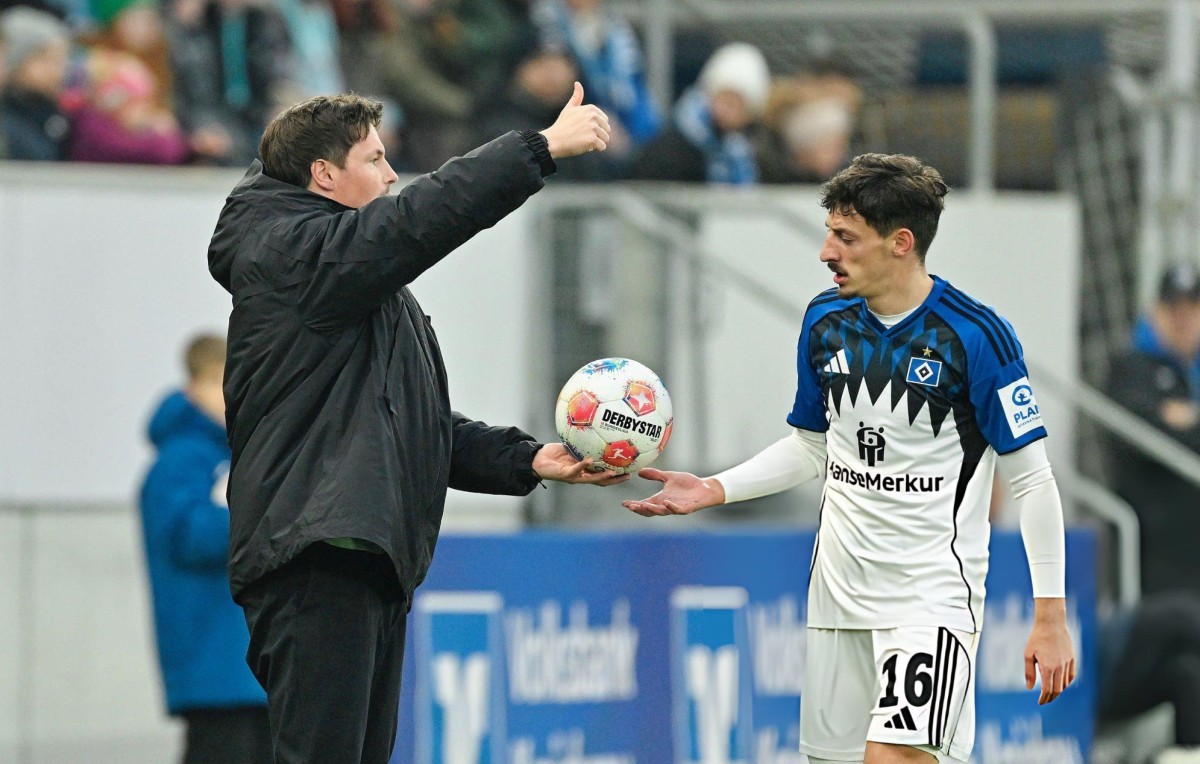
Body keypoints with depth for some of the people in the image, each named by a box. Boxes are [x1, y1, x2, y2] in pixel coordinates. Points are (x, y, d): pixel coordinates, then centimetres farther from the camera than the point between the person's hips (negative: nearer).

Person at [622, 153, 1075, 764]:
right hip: (840, 591, 6)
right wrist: (713, 490, 5)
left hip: (932, 593, -6)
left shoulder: (975, 335, -12)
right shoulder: (825, 321, 5)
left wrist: (1050, 615, -10)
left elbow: (1030, 479, -8)